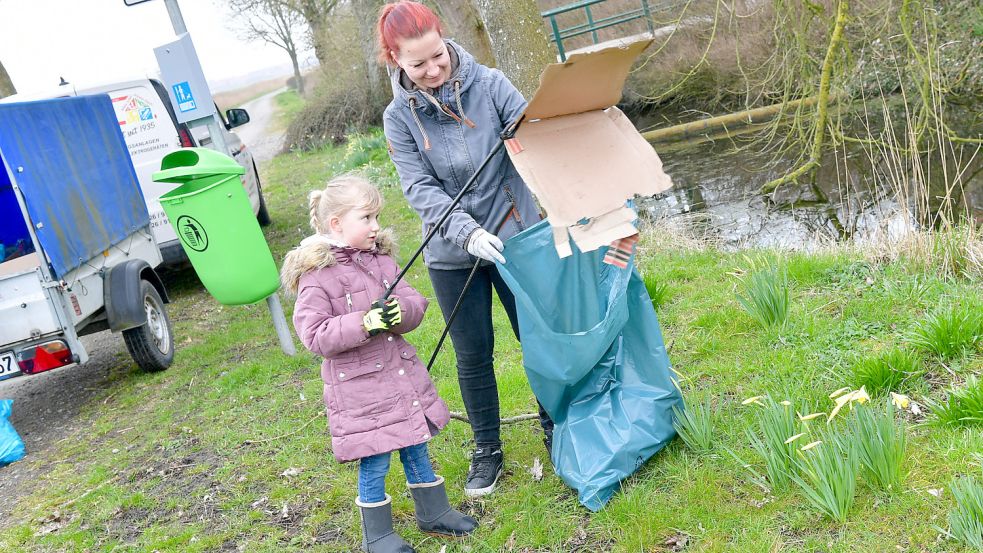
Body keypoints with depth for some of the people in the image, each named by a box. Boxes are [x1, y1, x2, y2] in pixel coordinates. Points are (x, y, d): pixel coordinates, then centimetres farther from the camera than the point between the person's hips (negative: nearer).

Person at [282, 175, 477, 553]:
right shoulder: (317, 275, -14)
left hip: (402, 372, 6)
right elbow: (314, 336, -19)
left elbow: (415, 304, 2)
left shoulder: (381, 258, 4)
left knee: (416, 447, 18)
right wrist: (364, 323, -29)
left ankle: (434, 512, 37)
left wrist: (399, 311, -21)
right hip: (358, 387, -6)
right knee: (374, 463, 3)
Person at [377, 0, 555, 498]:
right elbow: (421, 190, -13)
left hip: (515, 235, 0)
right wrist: (468, 233, -28)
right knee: (473, 356, 10)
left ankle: (555, 428, 33)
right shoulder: (400, 117, -6)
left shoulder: (488, 84, -9)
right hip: (453, 253, 1)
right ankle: (487, 450, 29)